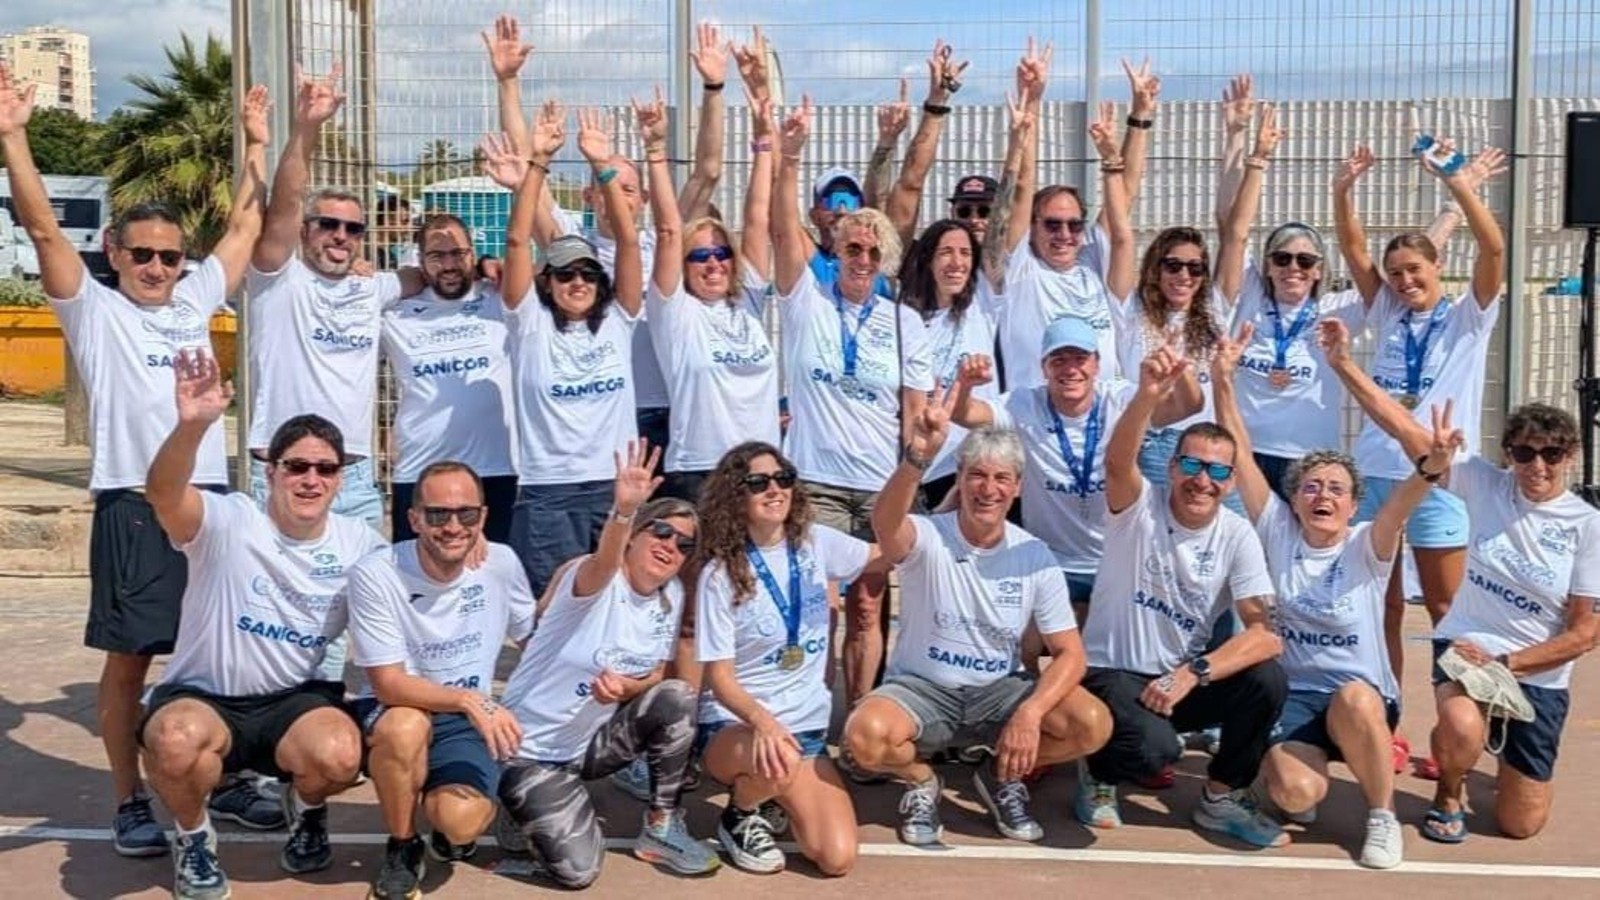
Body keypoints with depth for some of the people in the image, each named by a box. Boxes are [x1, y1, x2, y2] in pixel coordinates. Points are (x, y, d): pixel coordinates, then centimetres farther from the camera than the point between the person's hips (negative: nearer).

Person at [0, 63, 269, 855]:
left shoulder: (195, 302, 15)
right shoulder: (94, 310, 3)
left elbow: (244, 225, 21)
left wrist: (256, 141, 22)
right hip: (134, 503, -4)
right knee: (128, 658, 2)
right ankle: (130, 804, 13)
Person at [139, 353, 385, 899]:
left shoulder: (360, 544, -1)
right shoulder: (228, 523, -15)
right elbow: (163, 492, -37)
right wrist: (192, 425, -56)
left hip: (296, 700, 2)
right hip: (201, 697, -2)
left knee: (340, 755, -31)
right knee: (177, 742, -37)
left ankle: (305, 811, 10)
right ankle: (192, 837, 0)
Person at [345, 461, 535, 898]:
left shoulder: (502, 563, -7)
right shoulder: (375, 574, -18)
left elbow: (533, 636, 12)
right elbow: (388, 684, -21)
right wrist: (469, 699, -35)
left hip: (468, 724, 2)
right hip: (391, 715, -1)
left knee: (460, 820, -27)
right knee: (407, 725, -38)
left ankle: (447, 822, 15)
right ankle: (402, 849, -8)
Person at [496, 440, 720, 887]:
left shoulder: (672, 596, -3)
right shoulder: (595, 581, -21)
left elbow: (656, 677, 3)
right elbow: (604, 562, -46)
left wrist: (625, 687, -21)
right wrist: (623, 511, -67)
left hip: (591, 742, 6)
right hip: (531, 748, -6)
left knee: (676, 698, -20)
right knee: (577, 869, -16)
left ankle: (661, 829, -3)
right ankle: (526, 812, 17)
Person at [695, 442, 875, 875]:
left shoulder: (815, 543, 0)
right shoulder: (720, 574, -11)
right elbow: (720, 677, -14)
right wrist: (761, 720, -36)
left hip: (807, 726, 4)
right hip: (734, 725, -4)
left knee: (838, 859, -13)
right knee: (780, 762, -40)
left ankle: (775, 797, 19)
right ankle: (739, 818, -4)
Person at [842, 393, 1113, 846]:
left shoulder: (1035, 556, -5)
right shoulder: (928, 538, -14)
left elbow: (1069, 653, -5)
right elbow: (885, 522, -40)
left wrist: (1030, 712, -24)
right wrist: (918, 456, -59)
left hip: (999, 690, 3)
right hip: (921, 689, -2)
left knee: (1094, 723, -22)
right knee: (865, 735, -34)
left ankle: (1002, 778, 9)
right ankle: (921, 780, 4)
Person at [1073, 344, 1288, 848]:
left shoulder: (1237, 536, -4)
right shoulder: (1139, 508, -11)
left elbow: (1267, 633, -13)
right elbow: (1118, 461, -35)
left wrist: (1194, 673, -27)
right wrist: (1148, 397, -54)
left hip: (1185, 680, 4)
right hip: (1113, 674, -4)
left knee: (1267, 679, -23)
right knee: (1155, 748, -33)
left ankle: (1223, 798, 2)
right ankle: (1100, 773, 6)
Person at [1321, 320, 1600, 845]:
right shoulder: (1486, 484, -8)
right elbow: (1407, 431, -16)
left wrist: (1502, 663, -17)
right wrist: (1343, 365, -25)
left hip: (1538, 673, 1)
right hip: (1468, 644, 0)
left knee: (1519, 824, 6)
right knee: (1462, 731, -36)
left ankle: (1510, 752, 42)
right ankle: (1448, 796, 1)